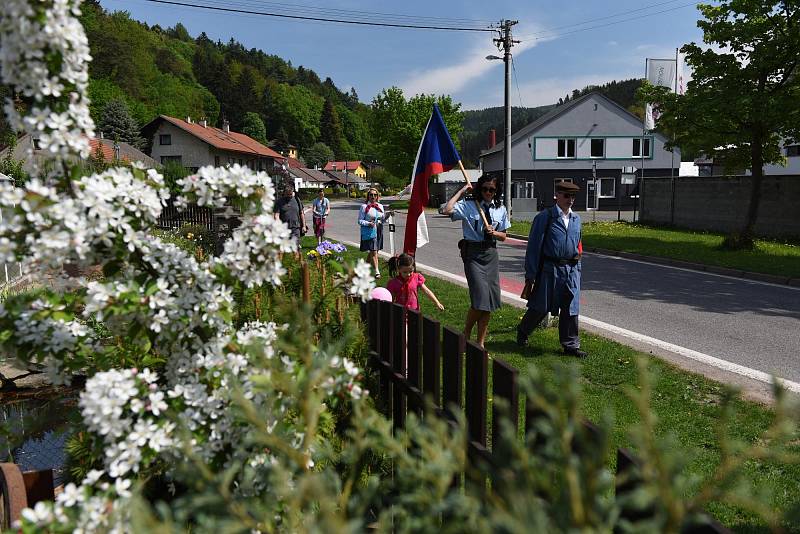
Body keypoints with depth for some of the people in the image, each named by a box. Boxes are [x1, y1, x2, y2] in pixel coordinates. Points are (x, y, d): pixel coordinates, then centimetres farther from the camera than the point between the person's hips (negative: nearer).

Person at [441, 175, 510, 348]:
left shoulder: (501, 209, 8)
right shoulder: (468, 205, -4)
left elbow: (503, 236, 14)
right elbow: (447, 210, -22)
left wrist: (493, 232, -8)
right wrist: (461, 191, -13)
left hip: (491, 253, 5)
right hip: (473, 253, -5)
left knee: (490, 301, 7)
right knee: (480, 298, -13)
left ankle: (480, 343, 21)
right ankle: (466, 334, 13)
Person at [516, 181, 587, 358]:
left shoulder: (576, 219, 13)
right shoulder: (545, 217, -6)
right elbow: (534, 247, -8)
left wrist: (577, 269, 14)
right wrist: (530, 275, -10)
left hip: (571, 270, 5)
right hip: (549, 269, -5)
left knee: (571, 308, 5)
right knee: (540, 307, 6)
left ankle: (571, 345, 16)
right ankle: (522, 332, 31)